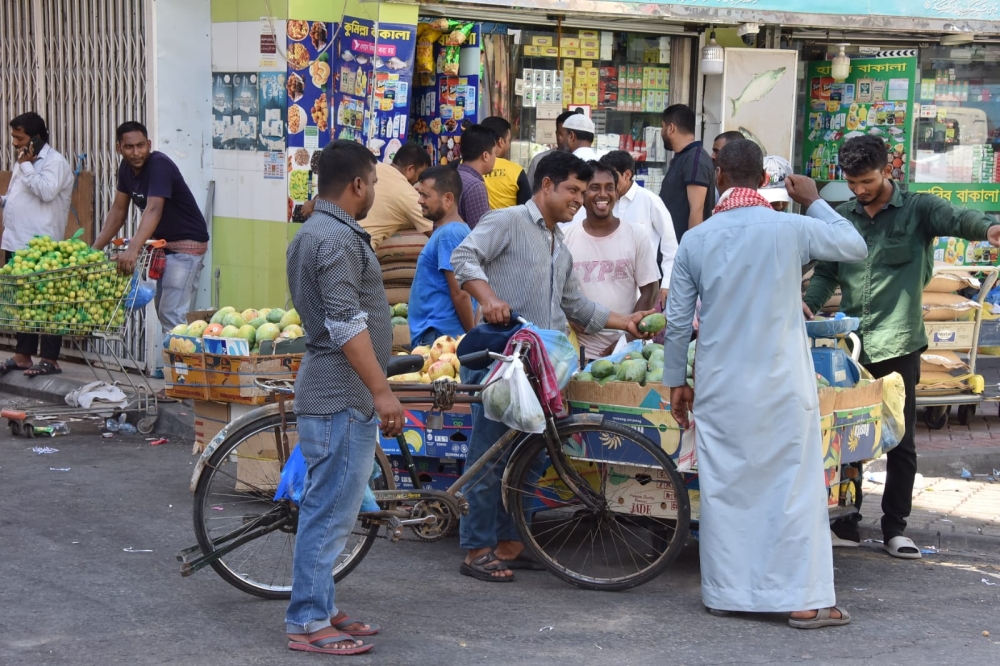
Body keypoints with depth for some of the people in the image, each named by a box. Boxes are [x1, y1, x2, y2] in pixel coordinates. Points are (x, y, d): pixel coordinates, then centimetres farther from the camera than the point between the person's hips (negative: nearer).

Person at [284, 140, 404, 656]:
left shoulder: (311, 233, 17)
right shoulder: (339, 239, -17)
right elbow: (347, 323, -23)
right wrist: (382, 391, -23)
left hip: (330, 393, 11)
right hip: (342, 397, -11)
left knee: (327, 509, 15)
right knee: (331, 511, -6)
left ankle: (320, 610, 22)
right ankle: (307, 623, -2)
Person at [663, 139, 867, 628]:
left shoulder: (695, 241, -2)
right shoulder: (792, 229, -8)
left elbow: (677, 321, 3)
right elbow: (855, 247, 9)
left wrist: (676, 381, 14)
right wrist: (814, 202, 19)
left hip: (719, 387, 2)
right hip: (783, 385, -2)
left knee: (724, 489, 10)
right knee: (795, 486, 3)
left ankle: (725, 592, 16)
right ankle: (804, 599, 4)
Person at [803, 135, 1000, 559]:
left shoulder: (916, 210, -1)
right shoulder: (843, 217, 11)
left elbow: (954, 218, -20)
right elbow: (827, 272, 15)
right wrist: (808, 304, -5)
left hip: (898, 345, -3)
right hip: (851, 344, 3)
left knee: (900, 442, 4)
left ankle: (894, 528, 13)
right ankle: (846, 523, 16)